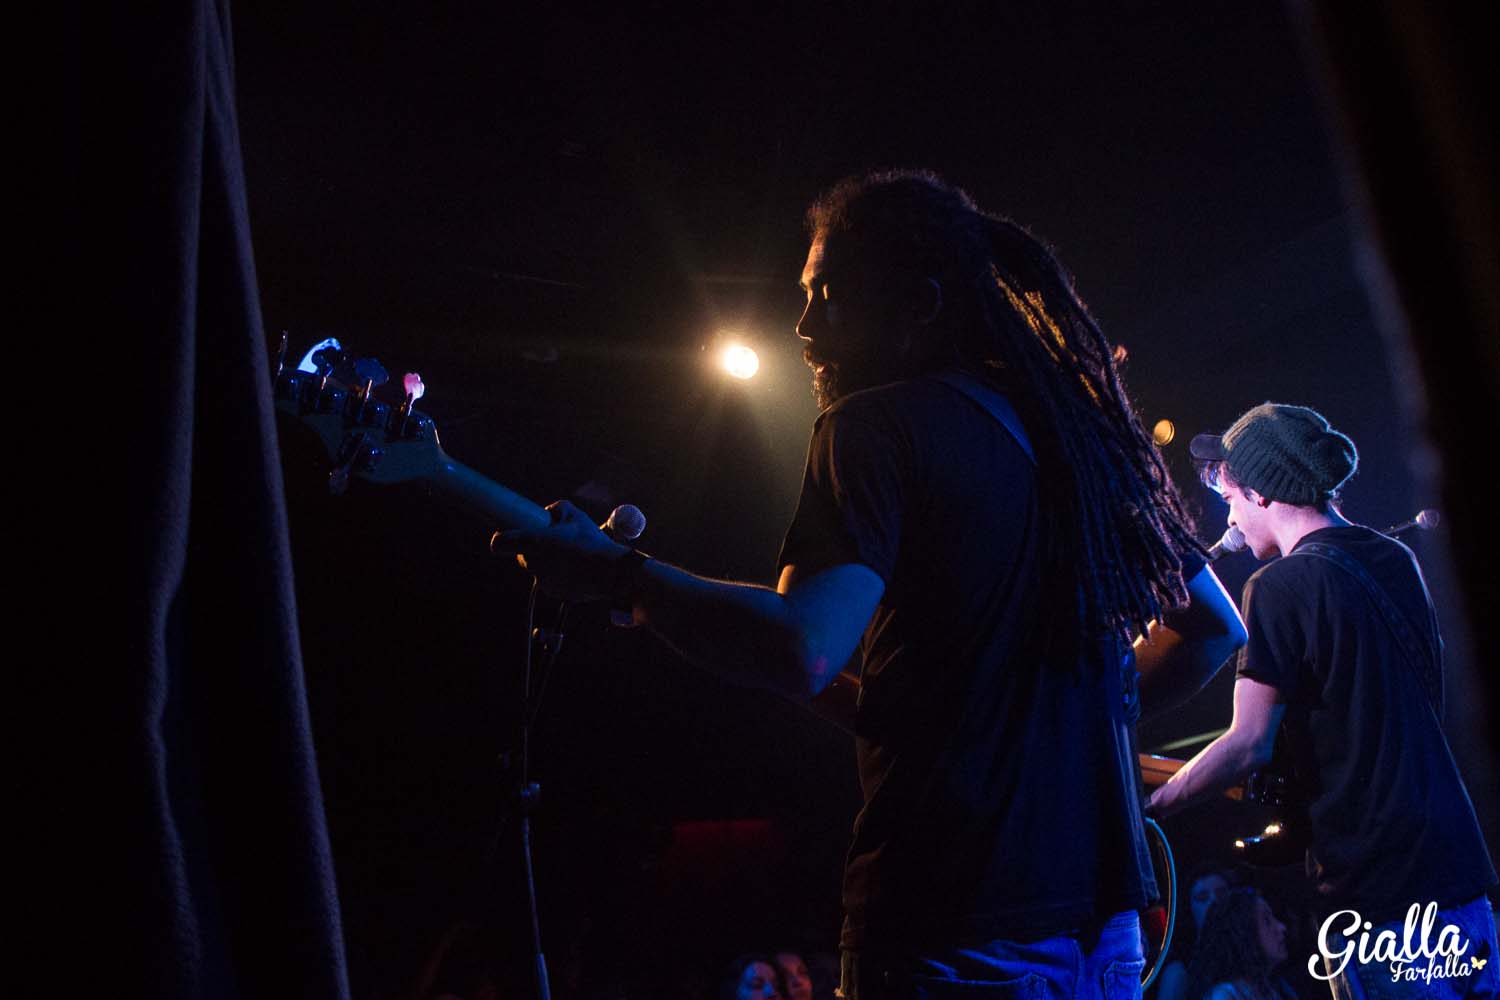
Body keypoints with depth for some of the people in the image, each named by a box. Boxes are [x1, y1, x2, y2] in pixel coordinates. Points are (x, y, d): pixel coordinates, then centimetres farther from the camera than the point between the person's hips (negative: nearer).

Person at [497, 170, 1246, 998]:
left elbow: (802, 650, -24)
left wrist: (616, 574, -12)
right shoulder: (1076, 430, 13)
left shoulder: (877, 426, -9)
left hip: (954, 929, -7)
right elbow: (1215, 627, 20)